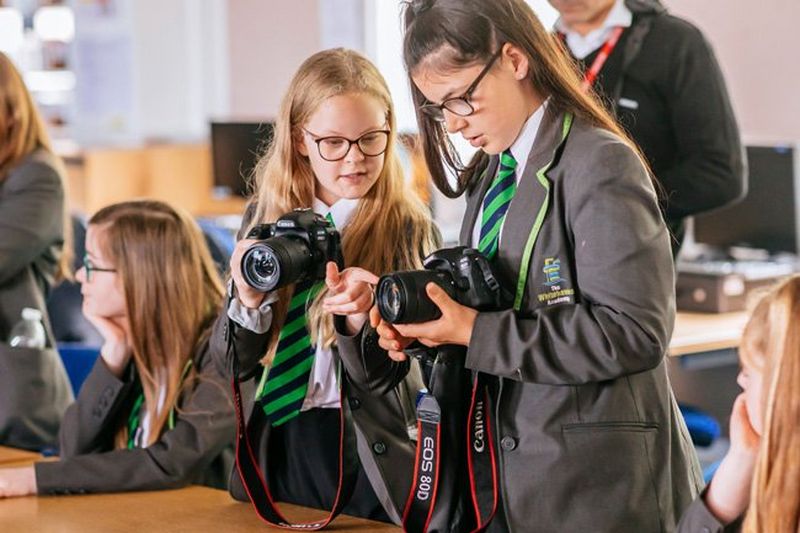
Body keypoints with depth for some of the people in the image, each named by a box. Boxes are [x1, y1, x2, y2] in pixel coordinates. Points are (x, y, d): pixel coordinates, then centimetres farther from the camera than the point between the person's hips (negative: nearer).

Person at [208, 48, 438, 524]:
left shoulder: (408, 228, -7)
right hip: (277, 447, 3)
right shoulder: (266, 218, 3)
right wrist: (249, 300, -16)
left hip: (371, 455, -3)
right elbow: (233, 363, 3)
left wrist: (358, 317, -29)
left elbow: (385, 378, -10)